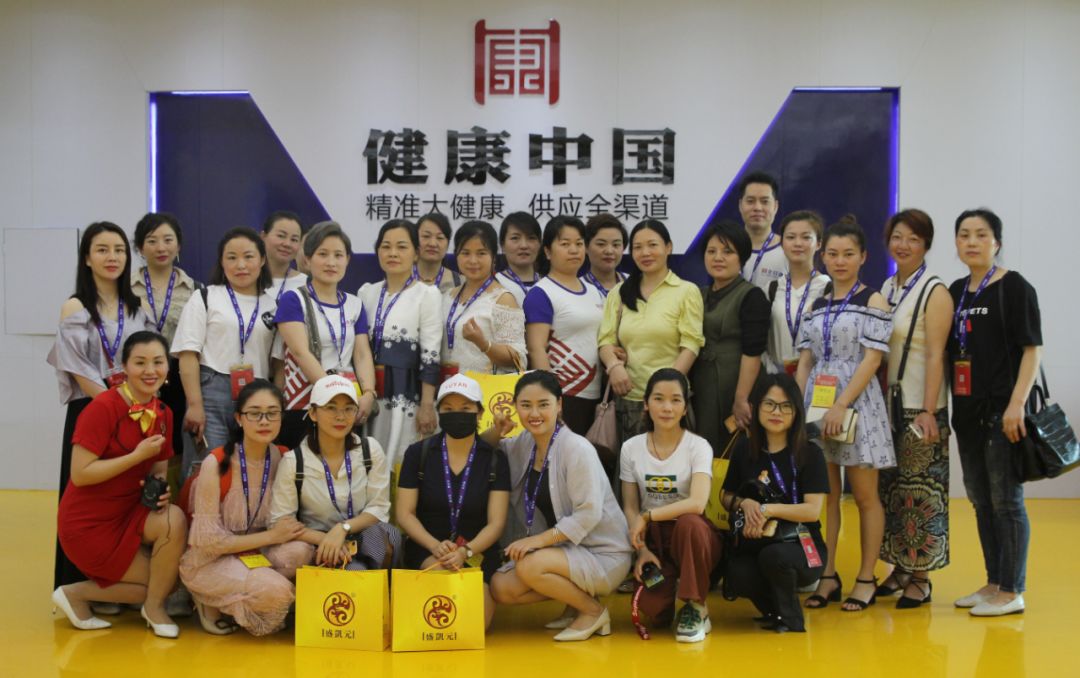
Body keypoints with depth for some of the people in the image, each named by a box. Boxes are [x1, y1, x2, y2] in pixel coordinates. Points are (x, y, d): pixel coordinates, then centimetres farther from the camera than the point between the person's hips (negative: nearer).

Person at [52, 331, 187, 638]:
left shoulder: (163, 414, 1)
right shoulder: (103, 408, -19)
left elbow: (158, 471, 12)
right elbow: (80, 474, -22)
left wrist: (161, 489, -11)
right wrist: (139, 455, -24)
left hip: (130, 512, 7)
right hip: (90, 523, -7)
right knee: (161, 582, -12)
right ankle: (77, 594, 11)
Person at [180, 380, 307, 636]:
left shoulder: (281, 458, -5)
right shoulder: (216, 464, -20)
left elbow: (285, 520, 7)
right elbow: (207, 540, -18)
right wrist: (271, 536, -19)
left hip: (256, 554, 6)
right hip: (209, 560, -6)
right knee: (276, 590, -31)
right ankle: (210, 600, -1)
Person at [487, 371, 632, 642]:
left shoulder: (577, 449, -19)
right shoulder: (523, 443, 2)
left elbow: (588, 514, -23)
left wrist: (539, 539, -26)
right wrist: (496, 432, -4)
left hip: (603, 555, -8)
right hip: (565, 549, 8)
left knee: (530, 566, -30)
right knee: (501, 588, -7)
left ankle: (593, 611, -6)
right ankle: (575, 596, 11)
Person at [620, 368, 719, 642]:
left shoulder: (698, 446, -9)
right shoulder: (631, 448, 0)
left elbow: (697, 504, -24)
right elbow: (630, 508, 2)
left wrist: (648, 516, -22)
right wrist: (641, 548, -12)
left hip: (691, 537, -1)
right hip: (652, 539, 2)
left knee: (689, 523, -39)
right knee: (652, 607, -26)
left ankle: (696, 608, -17)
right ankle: (668, 588, 14)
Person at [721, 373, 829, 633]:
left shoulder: (810, 453, -6)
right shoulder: (744, 450, 5)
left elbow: (813, 510, -13)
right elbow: (726, 497, 13)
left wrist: (767, 509, -22)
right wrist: (745, 503, -10)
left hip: (801, 547, -2)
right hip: (755, 545, 3)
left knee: (773, 556, -37)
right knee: (736, 576, -30)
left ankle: (790, 616, -6)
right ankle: (773, 608, 5)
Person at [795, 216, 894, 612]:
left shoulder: (873, 301, -1)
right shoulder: (817, 305, 14)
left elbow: (872, 358, -10)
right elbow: (805, 361, 13)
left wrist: (841, 405, -17)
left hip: (856, 403, -5)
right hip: (817, 403, 5)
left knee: (864, 494, 2)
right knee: (824, 494, 7)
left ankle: (866, 579, 10)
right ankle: (827, 576, 14)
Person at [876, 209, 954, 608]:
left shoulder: (934, 293, -8)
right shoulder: (886, 289, 12)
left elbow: (936, 354, -13)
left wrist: (928, 411, -19)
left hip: (919, 408, -6)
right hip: (886, 405, 7)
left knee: (920, 493, -1)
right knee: (890, 489, 11)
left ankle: (920, 578, 8)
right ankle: (899, 568, 22)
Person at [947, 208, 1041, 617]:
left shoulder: (1014, 287, -6)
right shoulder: (956, 291, 12)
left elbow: (1032, 349, -10)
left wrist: (1017, 404, -19)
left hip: (1002, 411, -7)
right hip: (967, 411, 7)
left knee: (1005, 500, -2)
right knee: (980, 500, 12)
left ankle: (1011, 591, 5)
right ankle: (993, 583, 23)